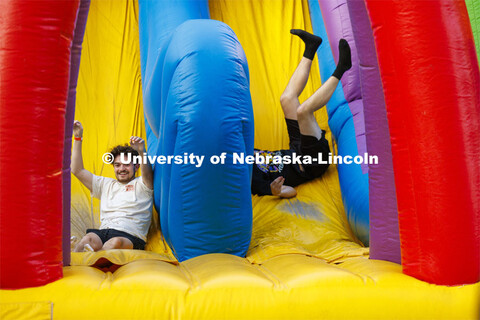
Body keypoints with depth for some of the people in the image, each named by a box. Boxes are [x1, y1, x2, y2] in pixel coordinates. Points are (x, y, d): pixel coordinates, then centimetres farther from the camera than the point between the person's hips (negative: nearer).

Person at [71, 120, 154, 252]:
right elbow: (78, 171, 25)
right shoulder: (106, 184, 27)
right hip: (103, 233, 3)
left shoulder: (141, 184, 13)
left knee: (117, 242, -39)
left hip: (131, 237, -3)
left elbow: (147, 173, -12)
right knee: (89, 238, -32)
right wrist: (78, 138, 18)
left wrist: (141, 151, -33)